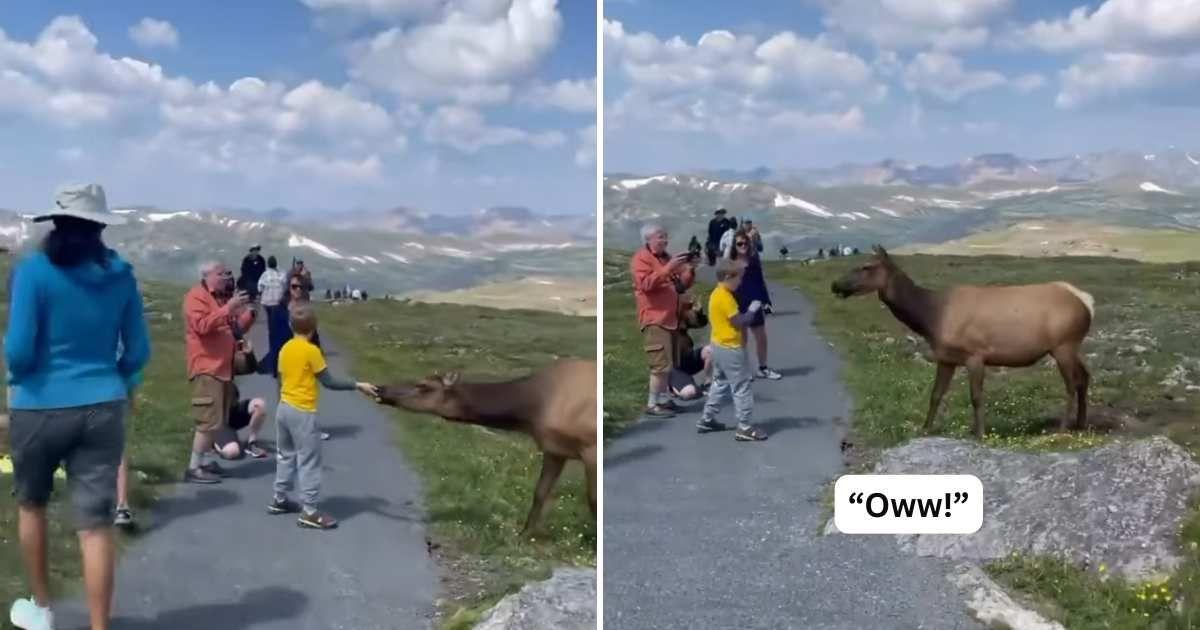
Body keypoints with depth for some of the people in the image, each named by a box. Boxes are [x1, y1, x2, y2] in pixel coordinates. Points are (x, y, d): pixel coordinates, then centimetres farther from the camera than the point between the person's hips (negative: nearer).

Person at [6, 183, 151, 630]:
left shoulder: (35, 270, -10)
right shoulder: (119, 274, 2)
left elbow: (18, 349, -13)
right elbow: (139, 351, 5)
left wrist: (17, 374, 8)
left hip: (40, 408, -2)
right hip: (102, 409, 2)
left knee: (31, 506, 23)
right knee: (95, 526, 2)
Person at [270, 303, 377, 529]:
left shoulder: (285, 348, 5)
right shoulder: (311, 351, -16)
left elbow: (281, 380, 12)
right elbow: (328, 381, -16)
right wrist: (357, 386, -13)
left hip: (283, 408, 8)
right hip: (302, 412, -8)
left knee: (286, 455, 21)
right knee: (309, 461, -3)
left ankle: (279, 499, 31)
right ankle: (309, 512, -2)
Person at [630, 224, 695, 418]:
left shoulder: (666, 257, 19)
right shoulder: (641, 258, -7)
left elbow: (681, 285, 21)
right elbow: (646, 283, -22)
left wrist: (689, 270, 2)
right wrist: (669, 268, -27)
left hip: (669, 318, 9)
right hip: (654, 319, -9)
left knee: (667, 364, 10)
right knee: (661, 364, -13)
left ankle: (663, 398, 17)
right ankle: (652, 404, -9)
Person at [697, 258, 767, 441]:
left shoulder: (716, 294, 9)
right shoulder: (725, 297, -21)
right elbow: (738, 322, -22)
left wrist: (747, 313, 7)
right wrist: (752, 310, -9)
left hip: (718, 345, 10)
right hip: (730, 348, -10)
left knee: (720, 383, 20)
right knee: (741, 387, -4)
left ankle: (707, 420, 26)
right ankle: (744, 427, -2)